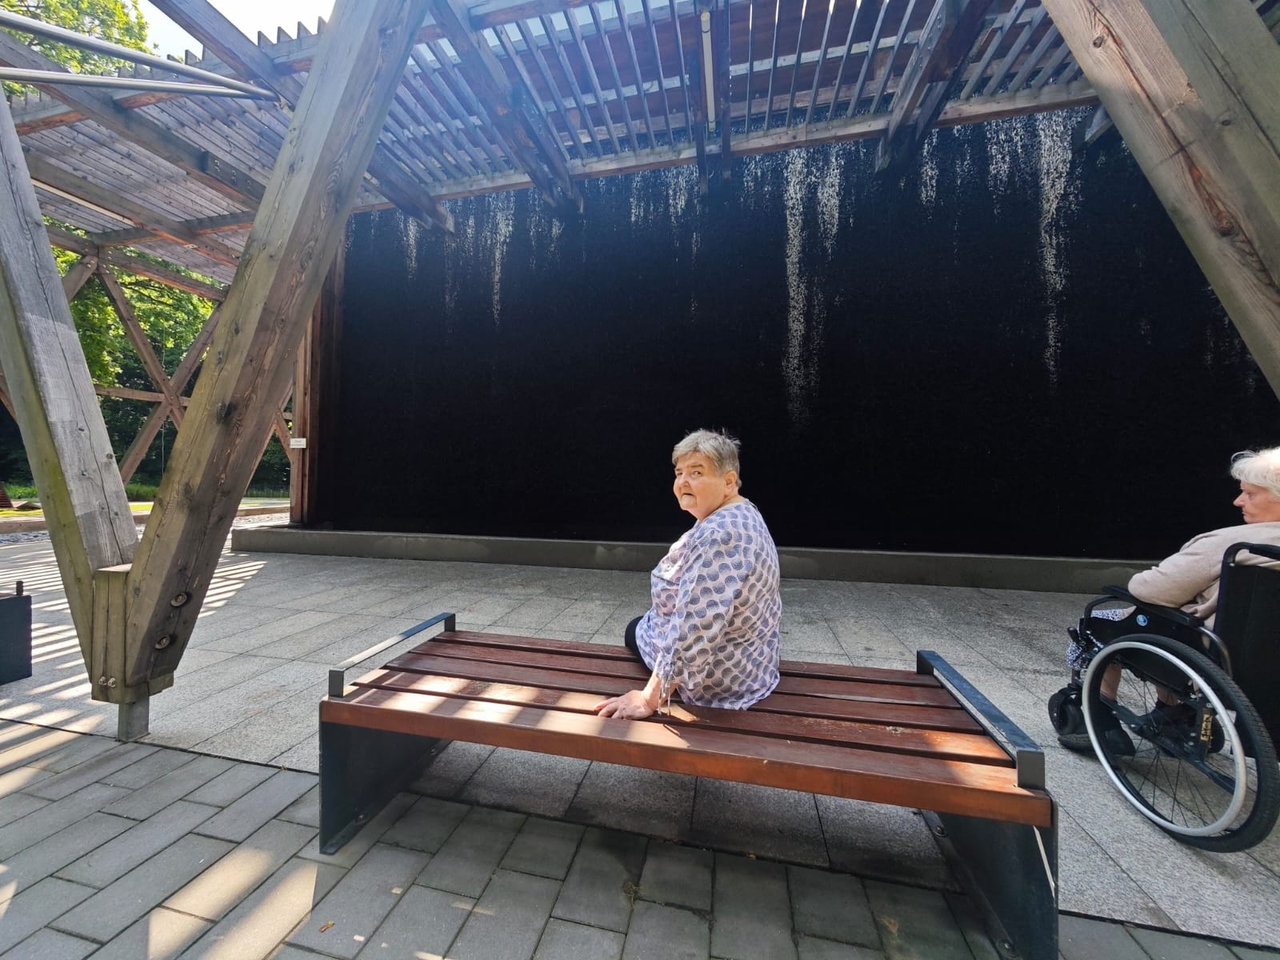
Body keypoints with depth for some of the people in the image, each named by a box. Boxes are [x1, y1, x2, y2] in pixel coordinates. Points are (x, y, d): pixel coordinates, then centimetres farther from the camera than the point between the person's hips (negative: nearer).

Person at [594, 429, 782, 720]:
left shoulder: (717, 535, -34)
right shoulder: (743, 514, -1)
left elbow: (693, 633, -36)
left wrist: (650, 698, -27)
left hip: (716, 674, -8)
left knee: (635, 630, 18)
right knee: (644, 621, 28)